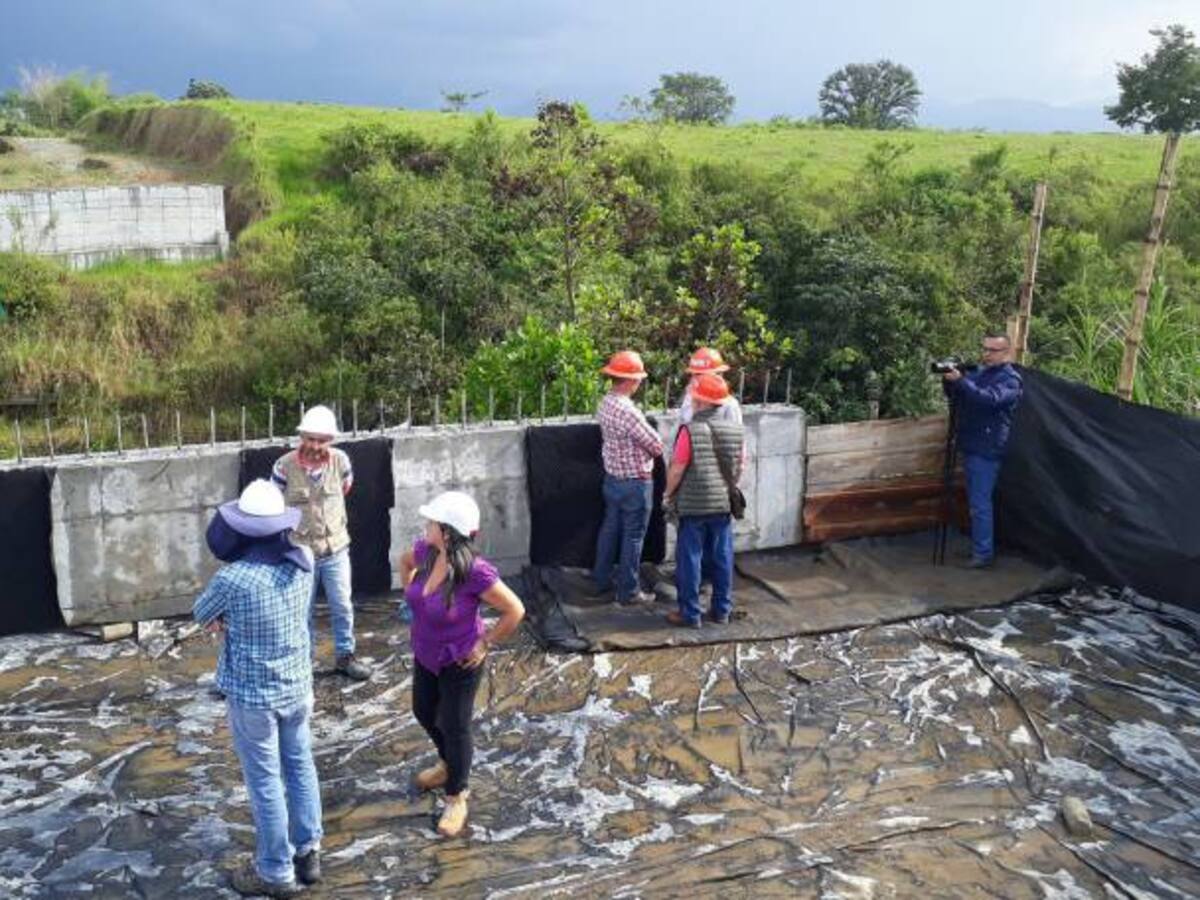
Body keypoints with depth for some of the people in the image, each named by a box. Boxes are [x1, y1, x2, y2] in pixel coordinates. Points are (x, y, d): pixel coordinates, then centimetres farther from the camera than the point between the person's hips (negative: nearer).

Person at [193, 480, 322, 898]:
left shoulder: (232, 579, -27)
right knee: (300, 767, 20)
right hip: (297, 685, 6)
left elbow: (201, 614, -5)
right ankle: (308, 853, 34)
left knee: (265, 782, 9)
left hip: (252, 695, -5)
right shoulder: (303, 561, -10)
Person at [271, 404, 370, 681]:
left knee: (343, 607, 11)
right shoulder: (284, 466, -20)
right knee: (303, 611, 13)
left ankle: (344, 656, 30)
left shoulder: (340, 460, -12)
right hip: (300, 551, -2)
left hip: (336, 548, 2)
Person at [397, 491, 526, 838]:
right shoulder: (425, 551, -15)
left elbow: (515, 611, -24)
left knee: (454, 727, 9)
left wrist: (486, 643, -15)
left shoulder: (475, 572, -34)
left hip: (458, 662, -7)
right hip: (425, 654, 7)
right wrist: (412, 599, 7)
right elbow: (405, 562, 11)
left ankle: (457, 799, 32)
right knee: (423, 712, 26)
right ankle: (448, 763, 55)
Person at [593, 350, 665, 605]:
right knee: (633, 537, 3)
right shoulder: (628, 412, -28)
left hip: (612, 477, 9)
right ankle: (629, 592, 12)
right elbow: (657, 446, -20)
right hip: (635, 483, -8)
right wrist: (651, 449, 1)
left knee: (610, 528, 20)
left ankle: (602, 578, 33)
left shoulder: (605, 403, 0)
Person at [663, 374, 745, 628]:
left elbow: (677, 469, -14)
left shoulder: (691, 431, -17)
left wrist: (669, 493, 3)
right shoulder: (736, 430, 0)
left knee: (690, 559, 5)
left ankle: (690, 614, 10)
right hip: (723, 504, 5)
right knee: (722, 558, 13)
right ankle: (722, 610, 21)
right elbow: (739, 468, 9)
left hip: (694, 505, -5)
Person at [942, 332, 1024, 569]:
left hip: (987, 450, -8)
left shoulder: (1010, 379, -10)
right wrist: (948, 379, -1)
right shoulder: (979, 372, 14)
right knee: (975, 500, 15)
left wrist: (960, 380, -33)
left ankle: (984, 553, -2)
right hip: (971, 445, 8)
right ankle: (978, 544, 25)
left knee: (980, 502, -8)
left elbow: (989, 399, -28)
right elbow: (956, 398, 19)